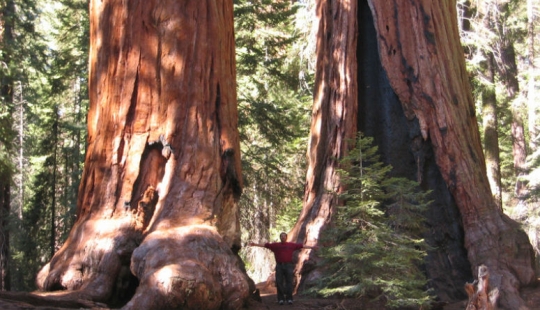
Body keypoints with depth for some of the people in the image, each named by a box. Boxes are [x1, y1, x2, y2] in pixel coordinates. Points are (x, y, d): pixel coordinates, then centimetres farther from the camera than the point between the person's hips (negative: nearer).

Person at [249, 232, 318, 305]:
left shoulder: (291, 245, 11)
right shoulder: (275, 245, 10)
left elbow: (302, 246, 10)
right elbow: (265, 245, 9)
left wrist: (312, 247, 8)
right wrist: (255, 244, 4)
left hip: (288, 266, 0)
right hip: (279, 266, 0)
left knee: (289, 282, -4)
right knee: (279, 283, -2)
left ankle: (289, 299, -1)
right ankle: (281, 299, 2)